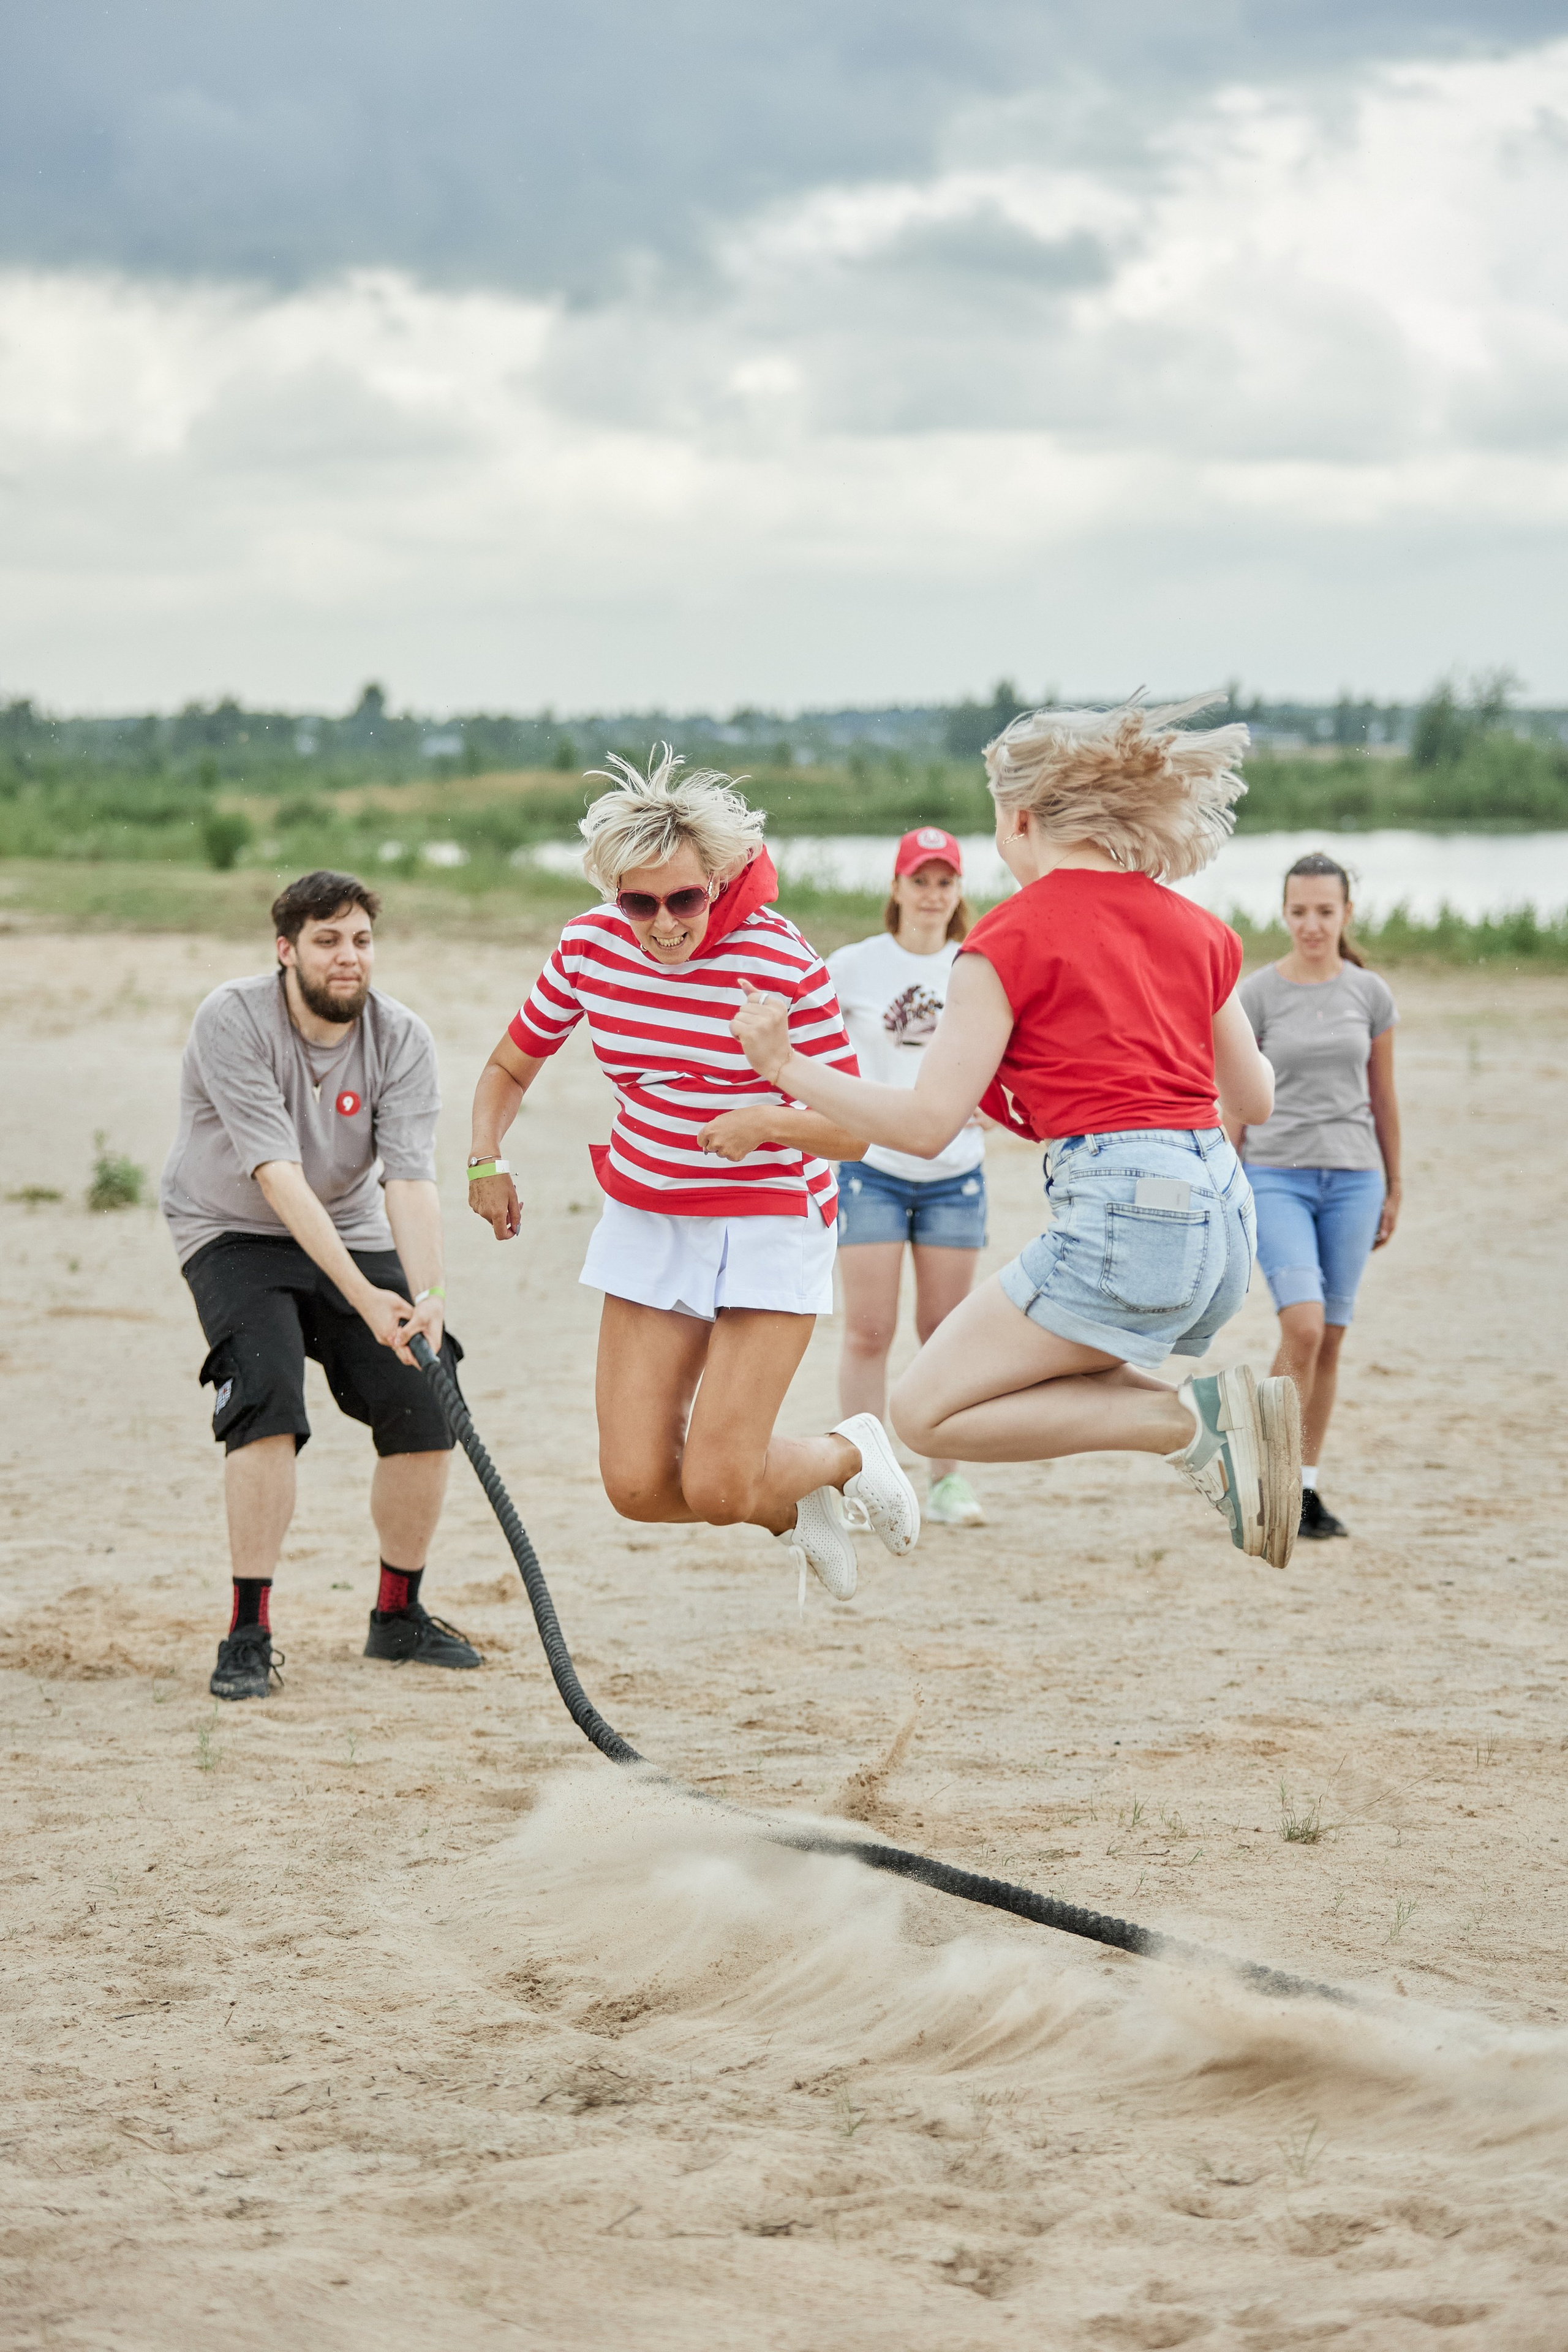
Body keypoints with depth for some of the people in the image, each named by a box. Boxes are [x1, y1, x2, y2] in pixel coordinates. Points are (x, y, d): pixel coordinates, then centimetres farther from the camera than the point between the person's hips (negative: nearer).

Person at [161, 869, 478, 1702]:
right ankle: (249, 1633, -20)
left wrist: (427, 1299, -40)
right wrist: (364, 1297, -39)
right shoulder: (232, 1020, -24)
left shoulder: (401, 1038, -12)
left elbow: (410, 1180, -22)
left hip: (354, 1236, 4)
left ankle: (399, 1615, 14)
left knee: (426, 1407, -6)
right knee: (268, 1398, -26)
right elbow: (278, 1177, -31)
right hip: (234, 1234, -4)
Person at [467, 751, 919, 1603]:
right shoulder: (590, 947, -7)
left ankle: (850, 1454, 21)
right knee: (638, 1485, -4)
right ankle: (794, 1510, 27)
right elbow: (510, 1065, 10)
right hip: (644, 1219, 5)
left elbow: (850, 1131, -17)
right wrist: (487, 1158, -7)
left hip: (768, 1224, -5)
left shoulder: (782, 963, -20)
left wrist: (765, 1122, -35)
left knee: (716, 1487, -13)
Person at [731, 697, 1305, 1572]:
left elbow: (929, 1124, -7)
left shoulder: (1014, 935, -3)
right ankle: (1224, 1412, 4)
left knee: (928, 1411, 1)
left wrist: (787, 1067, 2)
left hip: (1124, 1213, -8)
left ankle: (1187, 1419, -12)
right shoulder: (1194, 926, 15)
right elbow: (1257, 1099, 24)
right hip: (1225, 1215, 8)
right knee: (1045, 1378, 29)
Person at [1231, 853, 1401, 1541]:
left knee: (1331, 1339, 5)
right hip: (1276, 1175, -3)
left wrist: (1393, 1189, 15)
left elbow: (1383, 1098, 14)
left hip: (1353, 1179, 3)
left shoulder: (1369, 993, 6)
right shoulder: (1257, 994, -2)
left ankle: (1306, 1486, 15)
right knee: (1302, 1325, -18)